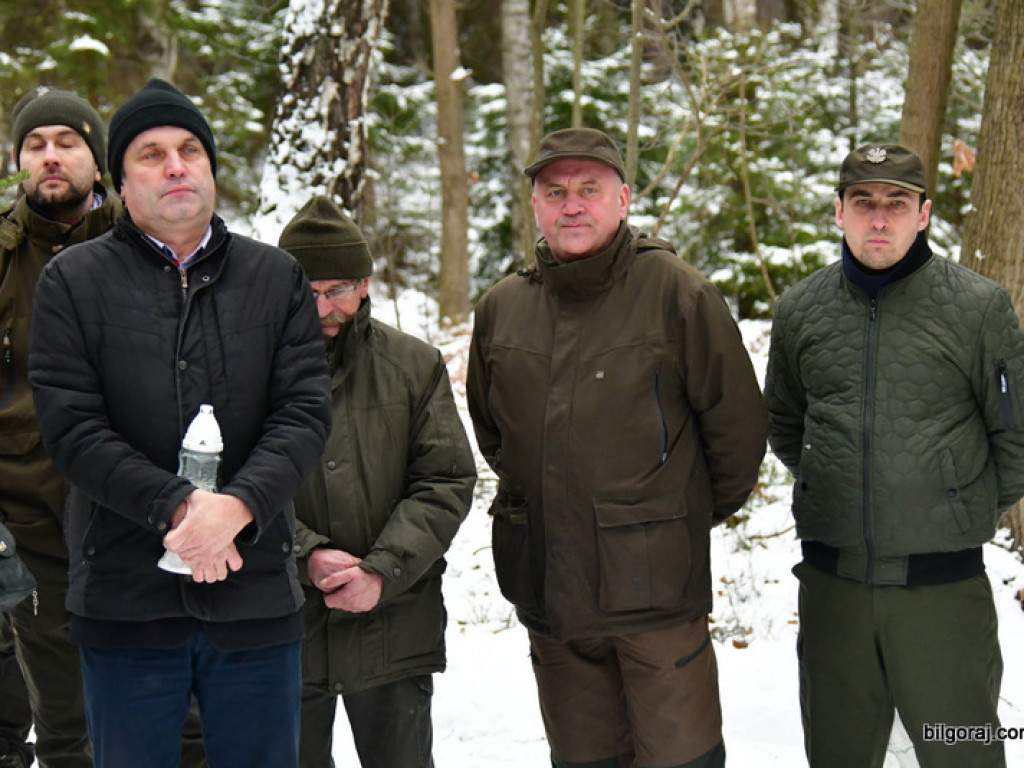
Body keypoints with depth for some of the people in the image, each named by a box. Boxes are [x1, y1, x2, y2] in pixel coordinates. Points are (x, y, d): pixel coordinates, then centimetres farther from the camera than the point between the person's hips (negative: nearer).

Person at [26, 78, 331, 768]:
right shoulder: (73, 282, 3)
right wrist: (176, 507, -19)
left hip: (258, 602, 2)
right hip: (125, 601, -1)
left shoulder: (277, 278, 8)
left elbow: (306, 412, -2)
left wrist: (237, 505, -19)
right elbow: (72, 428, -7)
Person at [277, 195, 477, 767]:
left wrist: (381, 574, -12)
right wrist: (306, 558, -19)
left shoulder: (415, 365, 3)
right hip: (282, 632, -1)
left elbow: (448, 482, -1)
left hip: (395, 631, 1)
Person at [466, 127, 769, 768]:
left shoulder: (678, 292, -8)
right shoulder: (501, 309, 8)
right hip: (548, 590, 5)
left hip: (656, 591, -5)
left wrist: (699, 513, 8)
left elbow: (739, 423, -2)